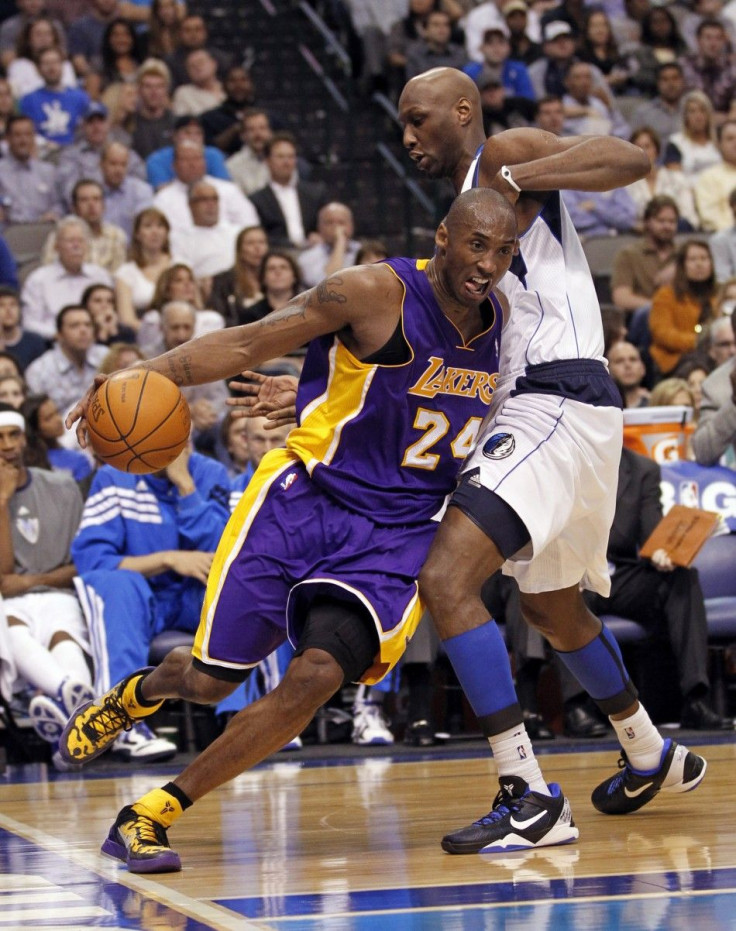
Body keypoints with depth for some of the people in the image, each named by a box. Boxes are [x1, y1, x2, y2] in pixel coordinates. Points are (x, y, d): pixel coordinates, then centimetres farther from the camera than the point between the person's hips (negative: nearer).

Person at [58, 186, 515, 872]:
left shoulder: (496, 320, 3)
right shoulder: (376, 293, -14)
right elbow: (249, 344, -12)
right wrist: (148, 375, -24)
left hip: (395, 536, 3)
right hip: (304, 501, -3)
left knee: (317, 676, -21)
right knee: (209, 680, 2)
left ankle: (151, 815, -9)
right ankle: (134, 695, 43)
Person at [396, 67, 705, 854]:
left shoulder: (505, 156, -4)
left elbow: (632, 159, -19)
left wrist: (512, 181, -23)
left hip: (558, 402, -11)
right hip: (524, 409, 11)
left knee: (446, 579, -21)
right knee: (549, 606, 27)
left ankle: (532, 800, -21)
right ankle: (653, 758, 48)